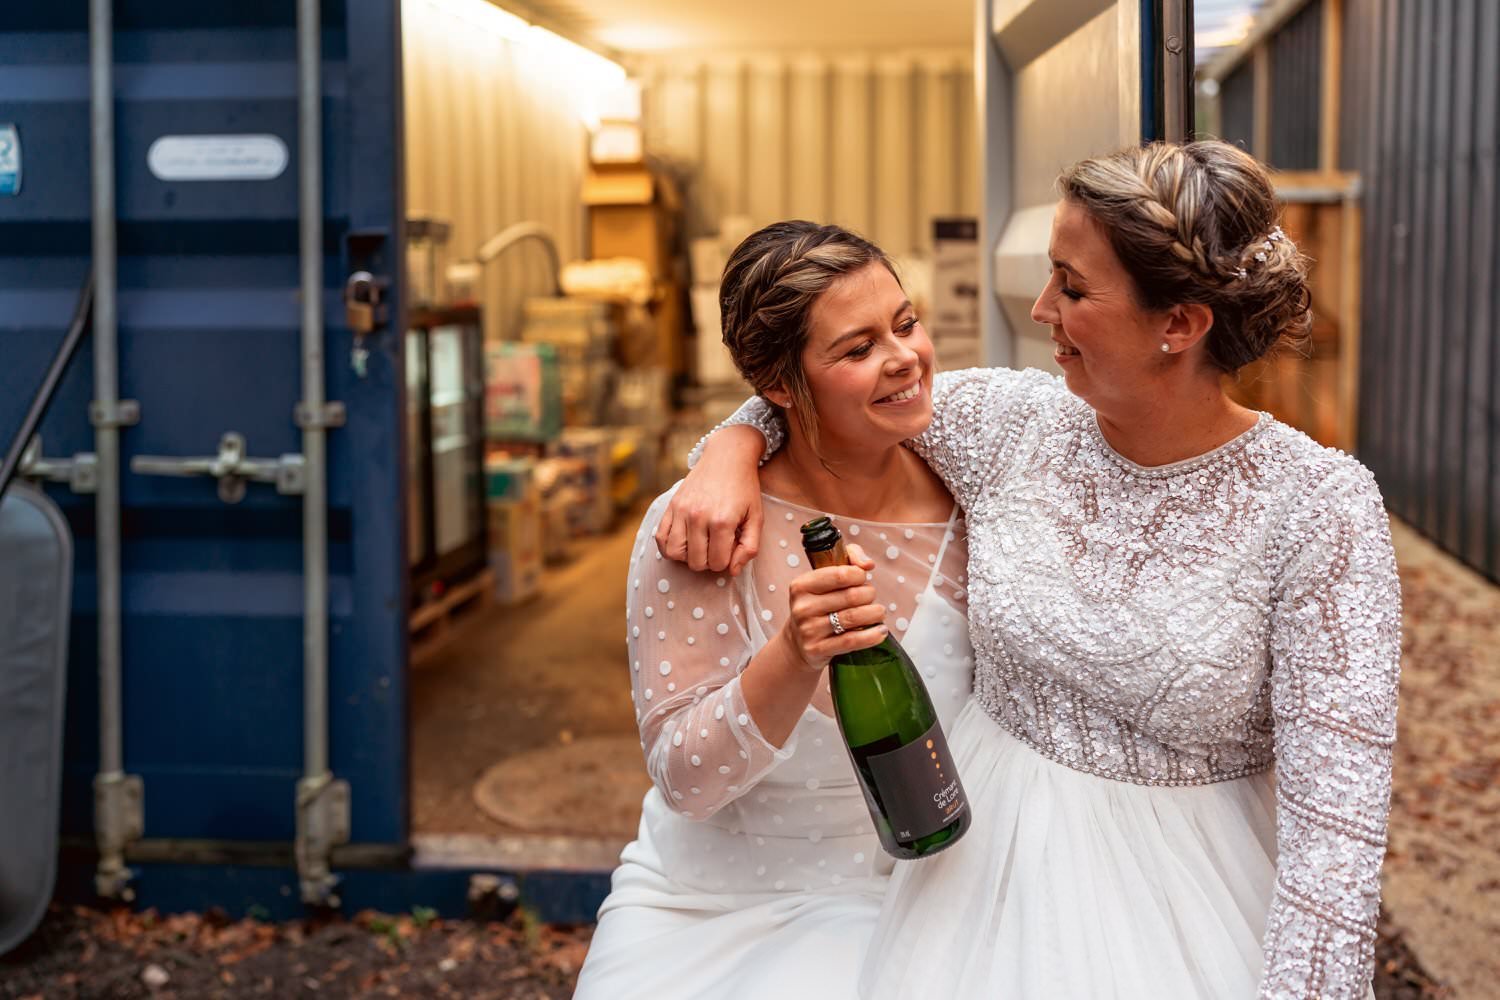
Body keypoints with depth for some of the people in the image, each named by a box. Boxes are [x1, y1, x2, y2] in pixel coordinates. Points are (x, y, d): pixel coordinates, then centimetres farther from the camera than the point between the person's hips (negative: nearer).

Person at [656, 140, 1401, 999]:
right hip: (985, 876, 4)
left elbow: (1336, 821, -23)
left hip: (1181, 913, -4)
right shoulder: (1010, 421, -7)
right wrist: (731, 450, -9)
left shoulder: (1321, 509, -19)